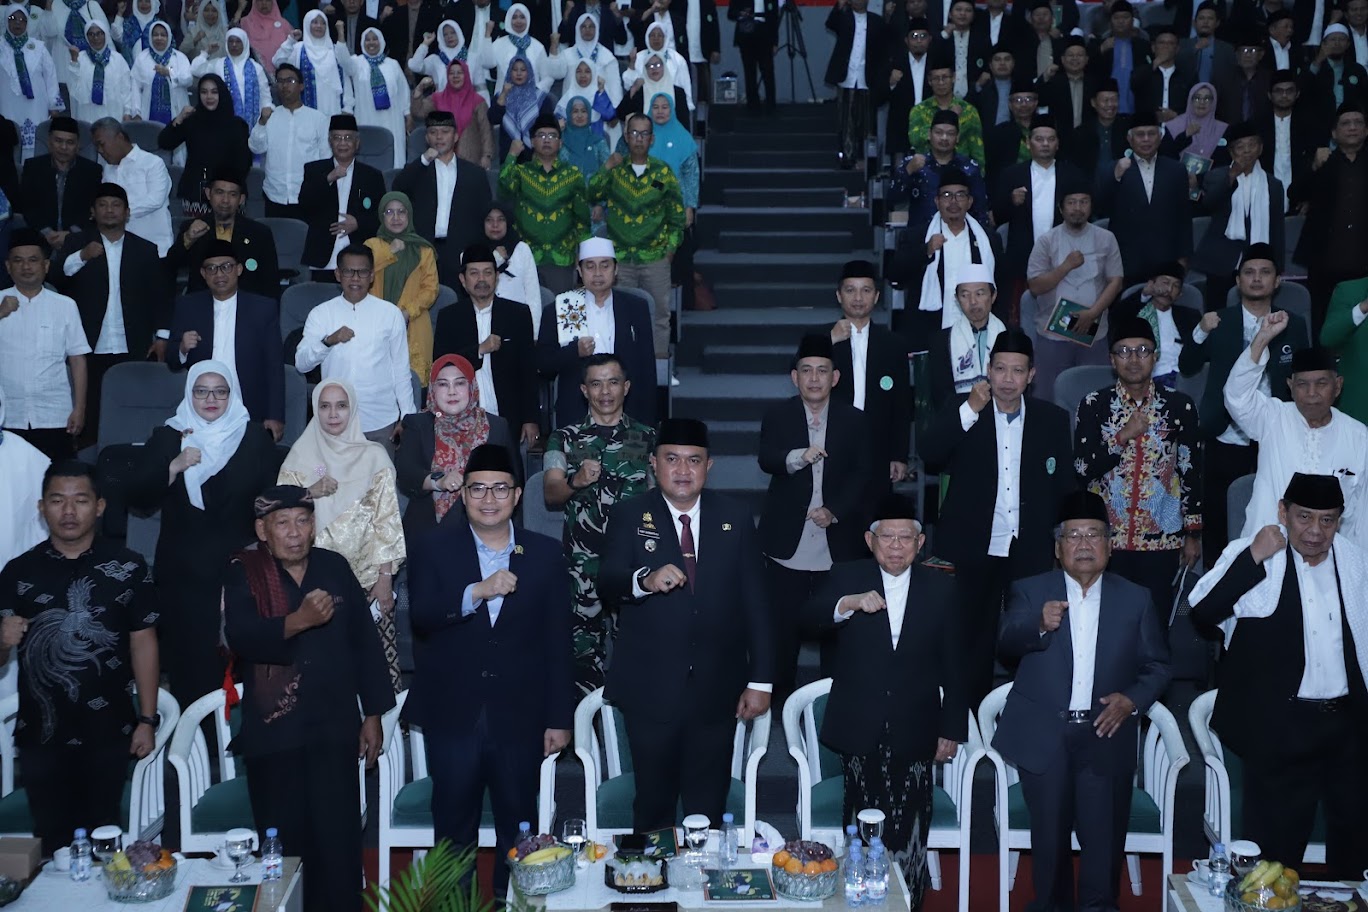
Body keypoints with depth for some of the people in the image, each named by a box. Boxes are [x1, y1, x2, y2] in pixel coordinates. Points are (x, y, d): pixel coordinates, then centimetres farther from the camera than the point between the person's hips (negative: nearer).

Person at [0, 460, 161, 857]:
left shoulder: (127, 567, -2)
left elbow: (143, 644, 0)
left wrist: (147, 720, -3)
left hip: (108, 732, -1)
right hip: (41, 733, 1)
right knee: (52, 839, 9)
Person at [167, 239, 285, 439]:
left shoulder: (264, 308, 1)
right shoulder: (187, 306, 7)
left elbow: (275, 367, -1)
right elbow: (172, 364, 8)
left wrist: (275, 417, -7)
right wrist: (182, 349, -15)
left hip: (251, 416, -1)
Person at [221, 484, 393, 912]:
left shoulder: (334, 567, 4)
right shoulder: (243, 575, -2)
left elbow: (364, 641, 8)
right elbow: (240, 637, -19)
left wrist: (373, 714, 7)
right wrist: (298, 621, -34)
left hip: (334, 727, 1)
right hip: (272, 731, -1)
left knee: (339, 840, 0)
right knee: (284, 841, 5)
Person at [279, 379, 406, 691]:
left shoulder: (374, 456, 3)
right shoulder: (300, 455, 8)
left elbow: (387, 518, 0)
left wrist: (385, 576, -6)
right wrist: (310, 493, -12)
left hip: (368, 574, -1)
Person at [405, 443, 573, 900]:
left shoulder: (545, 554, 2)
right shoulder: (435, 549, 2)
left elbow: (557, 641, 2)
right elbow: (421, 617, -13)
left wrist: (560, 717, 1)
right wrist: (477, 592, -28)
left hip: (519, 718, 0)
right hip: (452, 716, 0)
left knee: (518, 829, 10)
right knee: (454, 828, 12)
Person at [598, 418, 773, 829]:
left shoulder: (735, 518, 4)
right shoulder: (629, 516, 1)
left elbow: (755, 602, 4)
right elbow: (606, 584, -13)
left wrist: (761, 680, 0)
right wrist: (645, 580, -35)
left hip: (718, 691, 1)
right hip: (650, 690, -1)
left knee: (708, 809, 10)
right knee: (653, 804, 9)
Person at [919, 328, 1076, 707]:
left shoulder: (1053, 419, 4)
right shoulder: (962, 412, 1)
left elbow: (1065, 486, 6)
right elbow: (928, 455, -16)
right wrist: (970, 410, -21)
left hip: (1031, 551, 1)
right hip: (975, 549, -1)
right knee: (973, 643, 9)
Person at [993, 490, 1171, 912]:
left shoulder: (1135, 599, 7)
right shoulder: (1029, 592, 3)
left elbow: (1157, 666, 9)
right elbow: (1005, 644, -9)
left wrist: (1133, 699, -9)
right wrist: (1039, 625, -28)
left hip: (1106, 735, 1)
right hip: (1044, 737, 0)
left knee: (1104, 839, 3)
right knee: (1049, 837, 10)